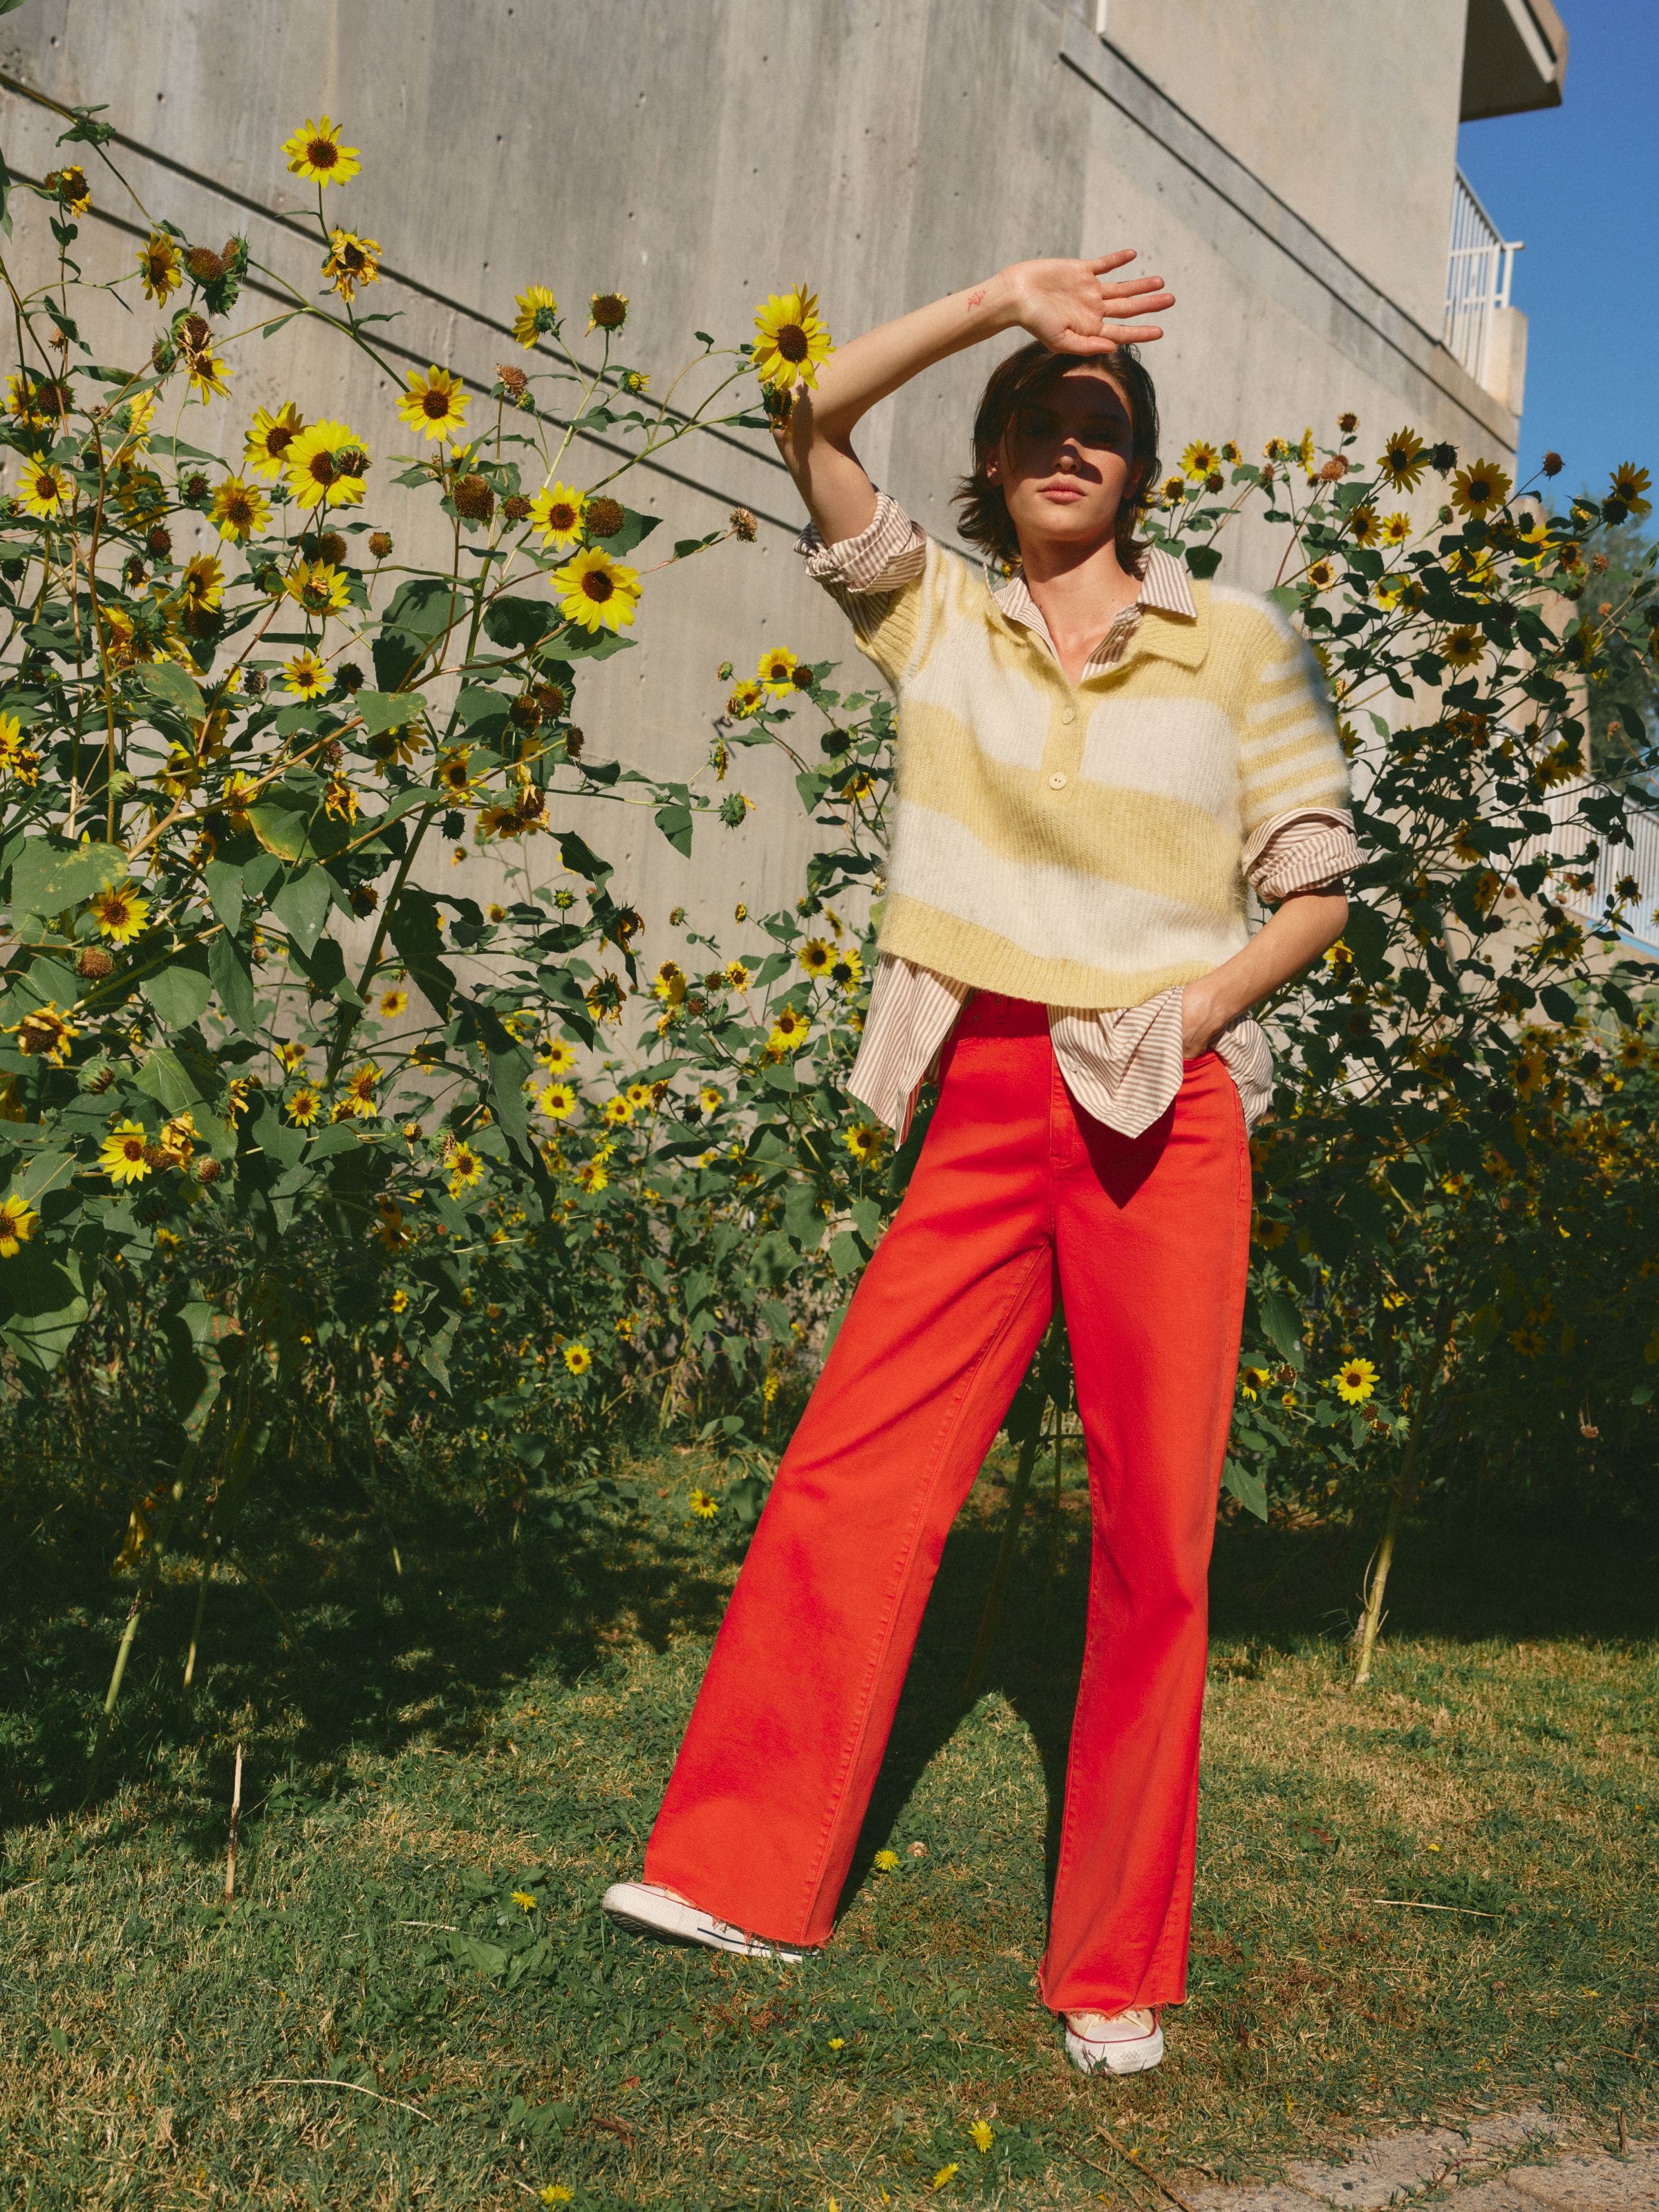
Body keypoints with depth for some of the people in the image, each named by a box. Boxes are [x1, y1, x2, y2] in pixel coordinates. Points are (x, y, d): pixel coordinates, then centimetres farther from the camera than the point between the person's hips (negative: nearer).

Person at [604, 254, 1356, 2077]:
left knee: (1156, 1530, 0)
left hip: (1165, 1111, -1)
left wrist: (1199, 1006, -9)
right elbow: (815, 423, -2)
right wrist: (1002, 298, -8)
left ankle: (1117, 1967, 11)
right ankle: (743, 1870, 10)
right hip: (987, 1103, 2)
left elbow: (1316, 885, 7)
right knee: (853, 1470, -3)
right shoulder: (937, 617, 8)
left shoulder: (1237, 644, 5)